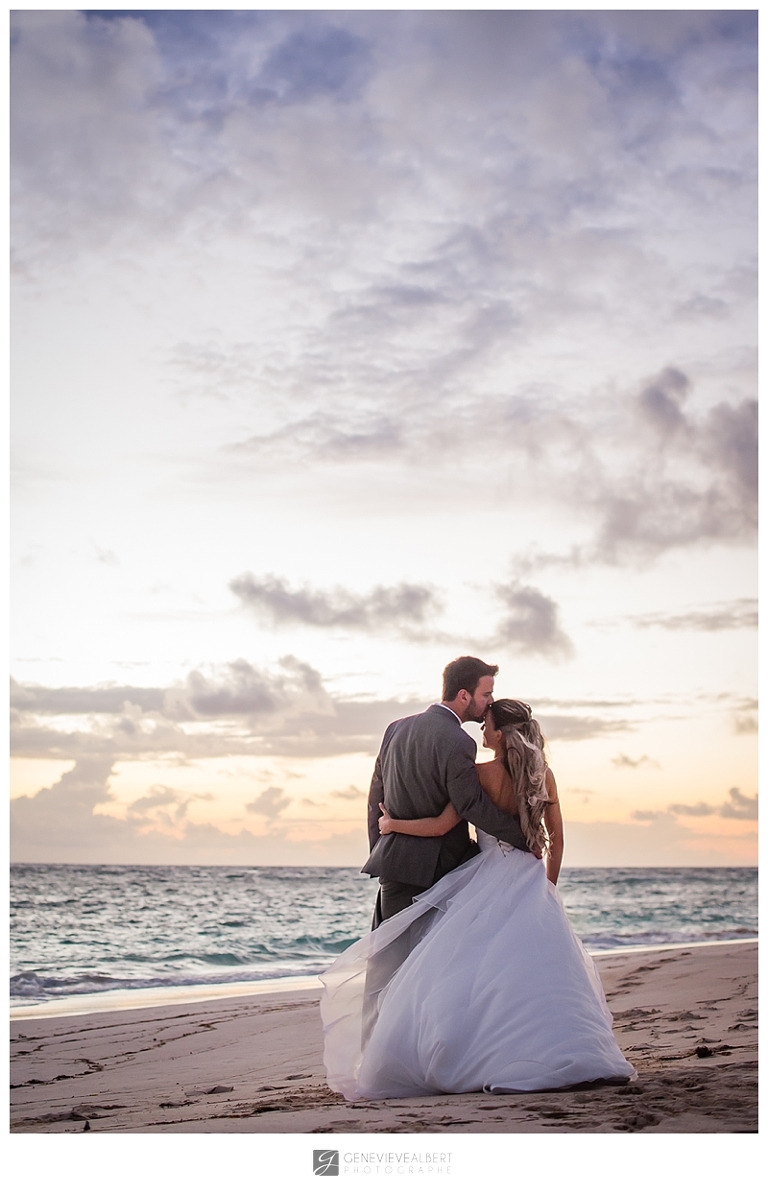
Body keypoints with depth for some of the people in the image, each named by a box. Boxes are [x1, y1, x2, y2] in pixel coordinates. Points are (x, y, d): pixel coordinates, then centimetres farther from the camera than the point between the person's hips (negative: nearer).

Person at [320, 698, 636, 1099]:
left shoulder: (482, 774, -10)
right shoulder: (543, 775, 5)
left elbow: (441, 826, -12)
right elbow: (556, 838, 10)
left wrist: (392, 824, 2)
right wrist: (546, 888, 20)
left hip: (490, 882, -5)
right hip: (531, 882, 5)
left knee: (472, 974, -1)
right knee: (538, 975, 6)